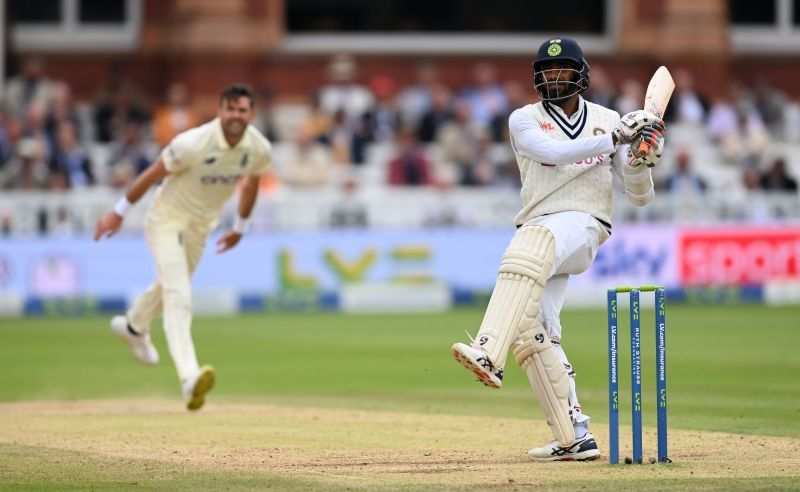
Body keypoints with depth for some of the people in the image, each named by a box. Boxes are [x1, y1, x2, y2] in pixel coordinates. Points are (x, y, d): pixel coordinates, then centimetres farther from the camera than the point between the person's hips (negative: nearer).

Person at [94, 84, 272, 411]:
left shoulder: (259, 150, -14)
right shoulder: (194, 144, -30)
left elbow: (251, 183, 8)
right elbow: (152, 174, -18)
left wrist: (241, 227, 19)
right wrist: (119, 212, -9)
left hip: (201, 227, 7)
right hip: (167, 221, -7)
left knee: (172, 286, 28)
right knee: (179, 298, -21)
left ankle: (133, 326, 59)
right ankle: (189, 378, -33)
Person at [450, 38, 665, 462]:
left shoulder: (608, 121, 12)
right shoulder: (524, 121, 10)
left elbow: (639, 196, 12)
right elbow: (555, 152, -13)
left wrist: (643, 161, -9)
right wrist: (615, 137, -19)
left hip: (583, 225, -4)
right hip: (538, 234, 4)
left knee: (531, 243, -37)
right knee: (532, 331, -7)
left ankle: (488, 354, -54)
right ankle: (574, 438, -3)